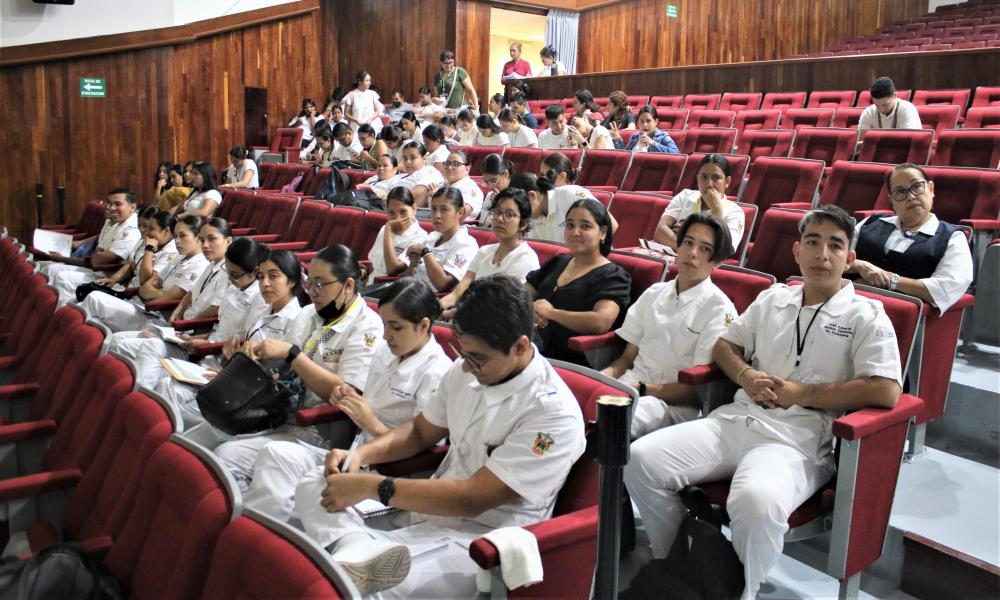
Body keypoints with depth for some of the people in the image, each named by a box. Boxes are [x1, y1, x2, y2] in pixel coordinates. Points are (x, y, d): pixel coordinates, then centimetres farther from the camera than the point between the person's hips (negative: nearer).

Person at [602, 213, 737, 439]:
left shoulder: (719, 308, -1)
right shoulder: (654, 293, 17)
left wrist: (642, 389, -14)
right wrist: (602, 376, -5)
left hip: (675, 403, -6)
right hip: (631, 383, 6)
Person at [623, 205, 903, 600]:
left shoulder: (866, 316, 4)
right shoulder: (773, 299, 20)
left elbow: (886, 391, -10)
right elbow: (724, 345, 25)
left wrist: (800, 393, -8)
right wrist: (746, 376, 2)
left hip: (799, 440, -5)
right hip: (736, 419, 5)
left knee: (756, 501, -39)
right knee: (641, 459, -16)